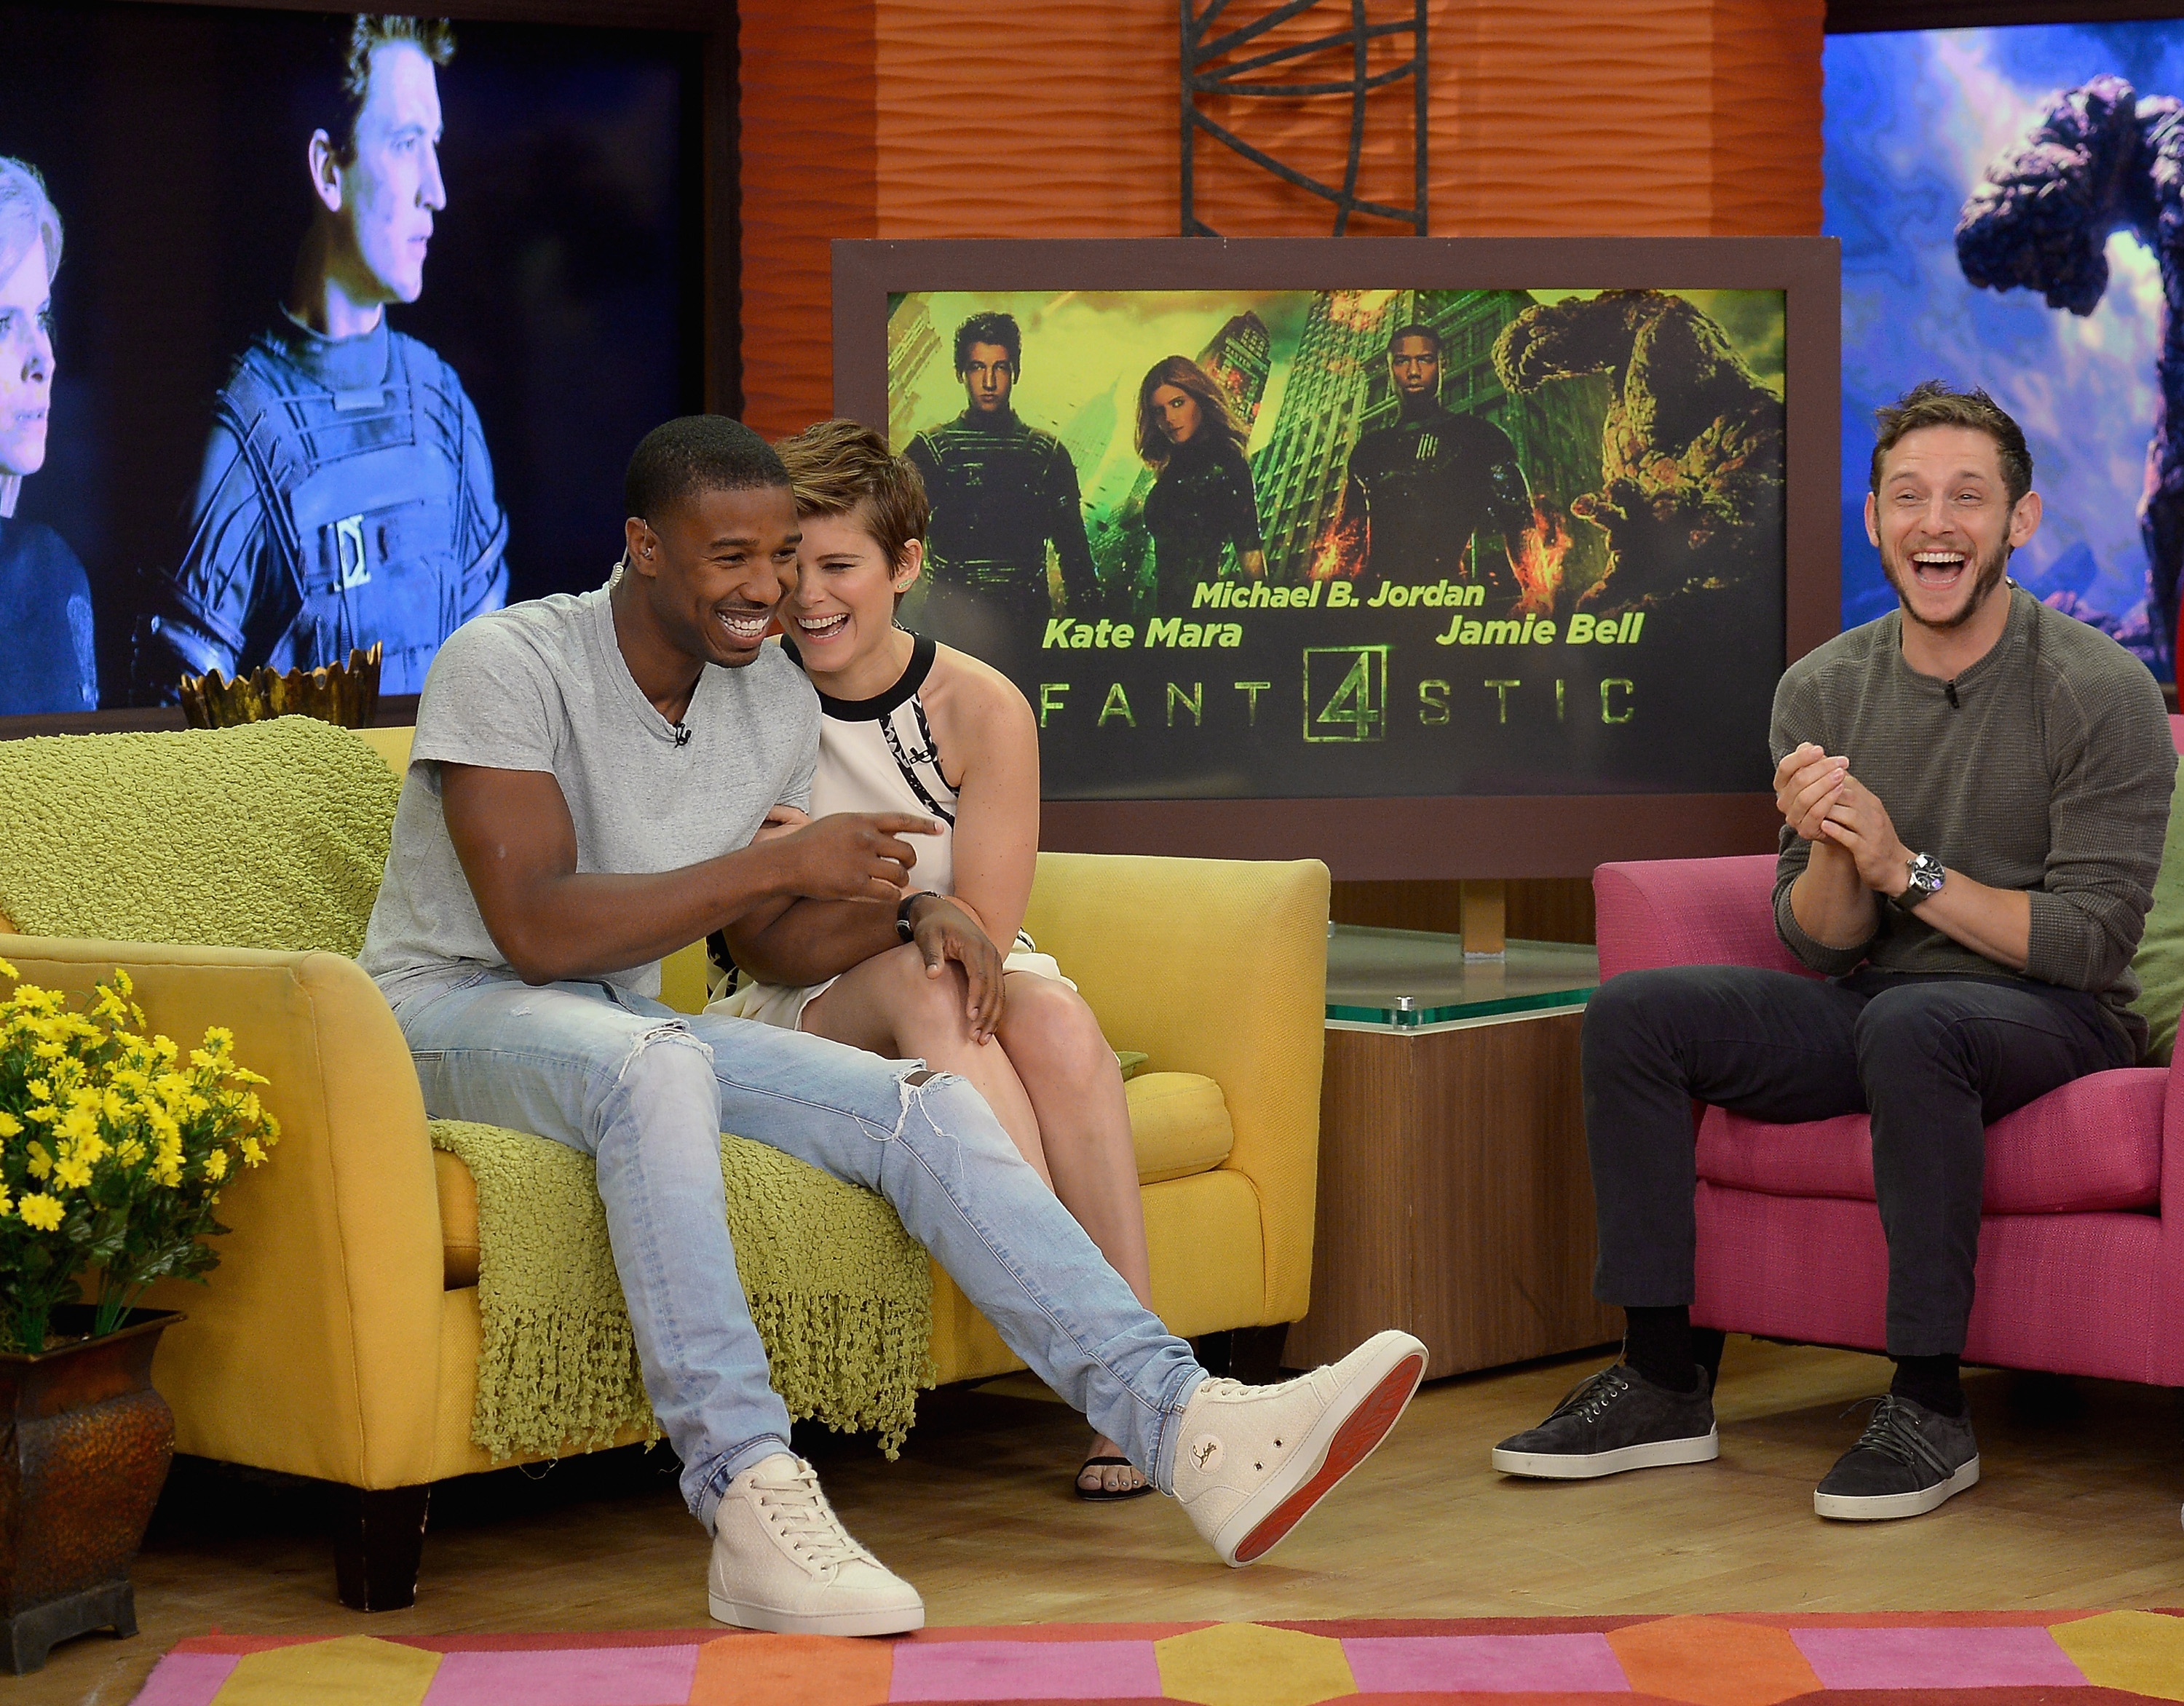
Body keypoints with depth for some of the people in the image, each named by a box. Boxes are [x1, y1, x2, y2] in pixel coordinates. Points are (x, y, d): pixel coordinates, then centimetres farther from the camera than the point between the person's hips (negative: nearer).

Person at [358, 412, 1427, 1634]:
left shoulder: (780, 706, 6)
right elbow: (536, 929, -25)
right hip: (454, 1016, -7)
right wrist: (780, 863, -24)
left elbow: (764, 943, 17)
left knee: (928, 1109, -13)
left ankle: (1192, 1431, -21)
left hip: (634, 1030, 7)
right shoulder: (509, 664, -16)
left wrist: (900, 912, -5)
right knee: (655, 1063, -40)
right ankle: (753, 1504, -47)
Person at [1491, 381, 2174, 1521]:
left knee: (1910, 1022, -38)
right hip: (1872, 1009, 6)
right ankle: (1664, 1382, -8)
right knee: (1632, 1016, -13)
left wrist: (1904, 868, -22)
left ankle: (1931, 1408, -28)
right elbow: (1818, 945, 4)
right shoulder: (1822, 692, 3)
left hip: (2049, 1018, -5)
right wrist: (1833, 857, -20)